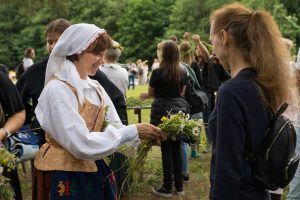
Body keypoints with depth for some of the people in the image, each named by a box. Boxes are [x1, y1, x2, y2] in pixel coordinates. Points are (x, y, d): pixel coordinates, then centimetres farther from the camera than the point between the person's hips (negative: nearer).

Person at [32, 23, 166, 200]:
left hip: (95, 170, 7)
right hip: (65, 177, -7)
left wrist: (145, 135, -14)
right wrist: (133, 132, -22)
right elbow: (82, 145, -25)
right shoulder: (57, 89, -19)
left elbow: (114, 127, 3)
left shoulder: (95, 87, 5)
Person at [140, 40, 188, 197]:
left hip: (163, 111, -5)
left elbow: (151, 93, 1)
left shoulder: (158, 72, -11)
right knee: (177, 149, 12)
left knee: (166, 149, 2)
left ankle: (167, 188, 10)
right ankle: (179, 186, 20)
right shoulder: (182, 72, 4)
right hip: (179, 110, 5)